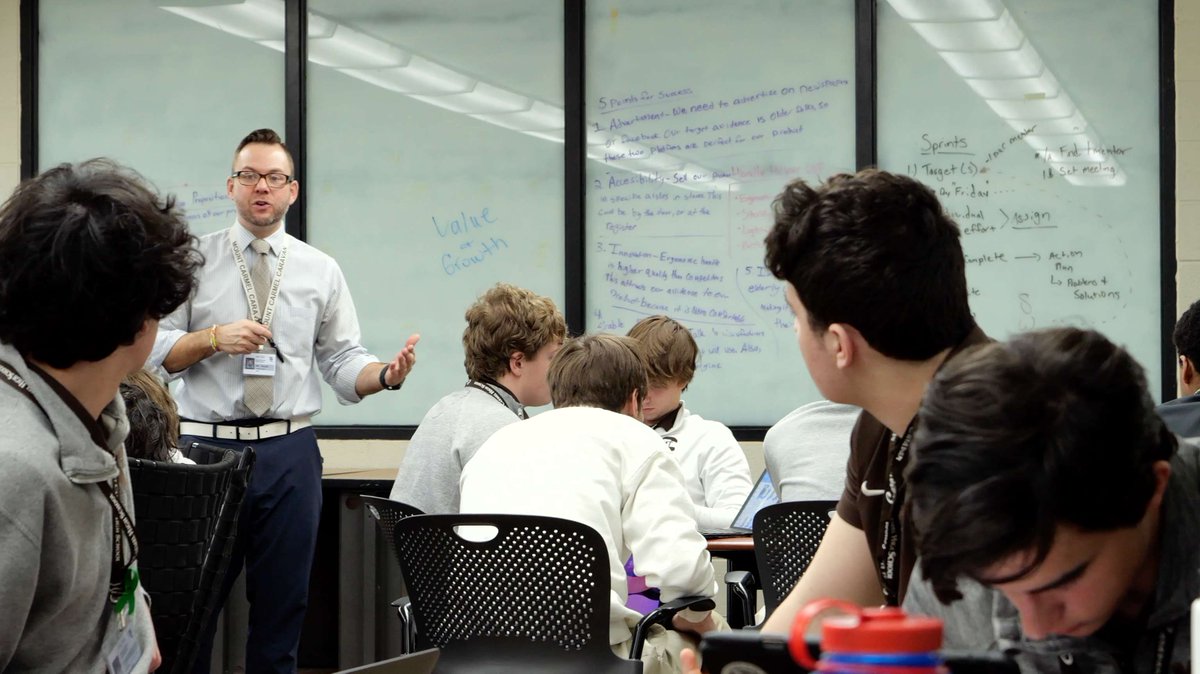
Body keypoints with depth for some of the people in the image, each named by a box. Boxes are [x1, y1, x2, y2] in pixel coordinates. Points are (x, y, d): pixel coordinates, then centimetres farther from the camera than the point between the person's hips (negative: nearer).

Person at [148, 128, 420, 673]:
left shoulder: (321, 271, 9)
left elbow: (344, 363, 6)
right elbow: (156, 351, 1)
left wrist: (387, 374, -14)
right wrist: (214, 338, -15)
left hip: (289, 450, 2)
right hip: (206, 443, -1)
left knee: (282, 606, 6)